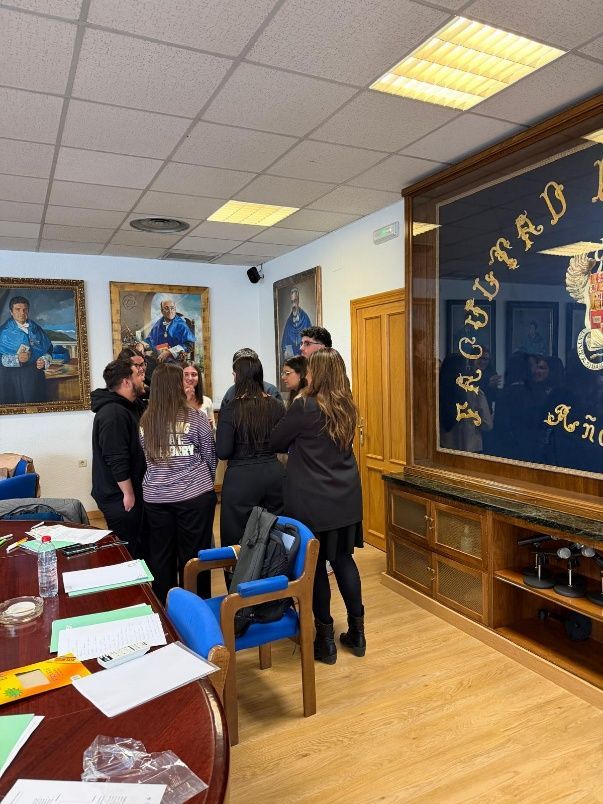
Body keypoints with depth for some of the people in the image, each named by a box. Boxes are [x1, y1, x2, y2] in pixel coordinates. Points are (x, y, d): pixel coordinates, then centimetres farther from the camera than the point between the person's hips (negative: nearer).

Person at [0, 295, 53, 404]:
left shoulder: (36, 329, 12)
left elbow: (49, 348, 13)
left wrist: (45, 360, -6)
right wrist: (17, 359, -19)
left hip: (36, 374, 3)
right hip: (14, 376, -3)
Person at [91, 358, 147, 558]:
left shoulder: (127, 407, 13)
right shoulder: (113, 413, -21)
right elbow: (116, 459, -24)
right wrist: (128, 493, -20)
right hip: (119, 497, -10)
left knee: (137, 545, 18)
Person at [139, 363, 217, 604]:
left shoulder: (145, 421, 1)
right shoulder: (194, 417, -9)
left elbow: (147, 457, 11)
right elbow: (210, 456, 0)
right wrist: (206, 482, 18)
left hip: (154, 497, 4)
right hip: (193, 496, -4)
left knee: (160, 555, 14)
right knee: (193, 556, 6)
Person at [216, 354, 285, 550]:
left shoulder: (230, 410, -12)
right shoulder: (276, 406, -1)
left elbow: (222, 452, -12)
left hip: (241, 478, -4)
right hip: (273, 473, 4)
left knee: (239, 541, 8)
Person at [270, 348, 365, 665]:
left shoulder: (305, 406, -16)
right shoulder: (347, 407, 5)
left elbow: (275, 442, -4)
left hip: (312, 501, -6)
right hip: (345, 498, 6)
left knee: (315, 565, 6)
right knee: (343, 558, 15)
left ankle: (326, 640, 18)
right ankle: (357, 633, 24)